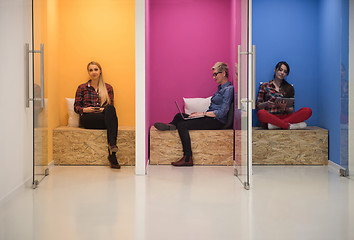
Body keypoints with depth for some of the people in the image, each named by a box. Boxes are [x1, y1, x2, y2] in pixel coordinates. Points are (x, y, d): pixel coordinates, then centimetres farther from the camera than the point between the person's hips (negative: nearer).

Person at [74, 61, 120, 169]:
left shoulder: (108, 88, 19)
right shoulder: (82, 88, 16)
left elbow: (111, 105, 12)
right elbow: (76, 107, 12)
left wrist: (104, 109, -11)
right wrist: (85, 109, -10)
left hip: (103, 115, 2)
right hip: (87, 118, -2)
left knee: (110, 109, -38)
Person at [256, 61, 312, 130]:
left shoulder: (289, 88, 18)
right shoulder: (265, 86, 13)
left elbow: (291, 110, 13)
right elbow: (258, 106, 9)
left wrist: (285, 108, -10)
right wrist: (266, 104, -13)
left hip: (284, 117, 3)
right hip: (269, 117, -2)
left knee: (308, 110, -23)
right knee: (260, 113, -39)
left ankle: (276, 125, -33)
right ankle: (289, 126, -30)